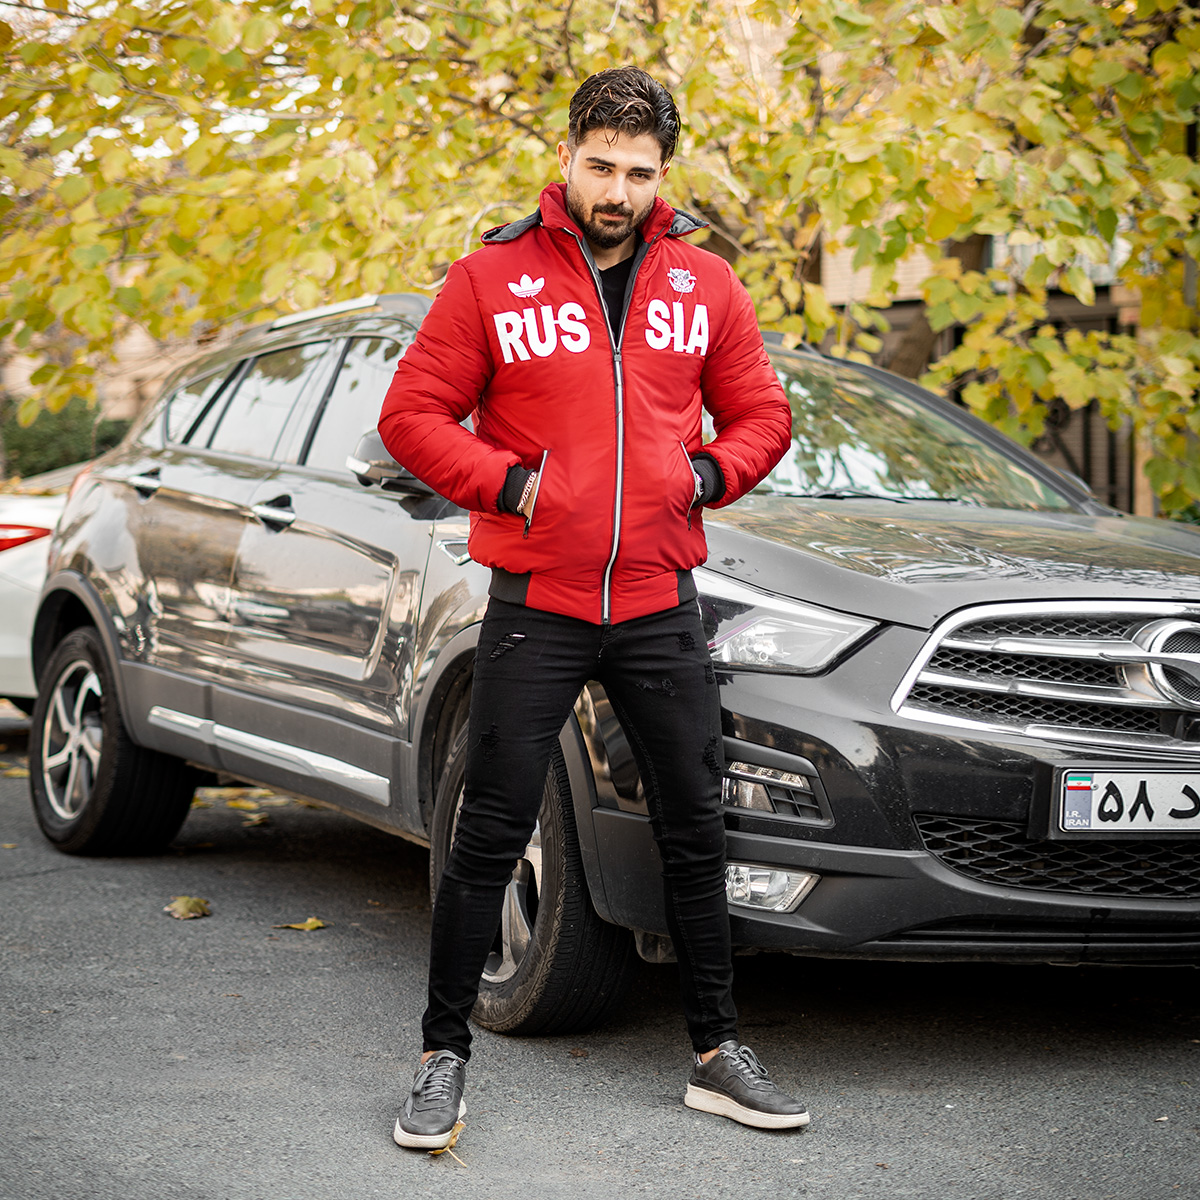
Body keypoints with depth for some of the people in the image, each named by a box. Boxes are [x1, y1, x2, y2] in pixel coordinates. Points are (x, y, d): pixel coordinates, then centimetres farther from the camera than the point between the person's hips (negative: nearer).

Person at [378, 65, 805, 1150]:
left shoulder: (704, 285, 6)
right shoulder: (493, 279, -2)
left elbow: (762, 414, 14)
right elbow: (412, 416, -1)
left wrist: (709, 472, -5)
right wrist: (508, 483, -12)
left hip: (660, 603, 3)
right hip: (534, 606, -3)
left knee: (696, 833, 9)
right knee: (489, 838, 1)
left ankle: (717, 1054, 22)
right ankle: (444, 1057, 13)